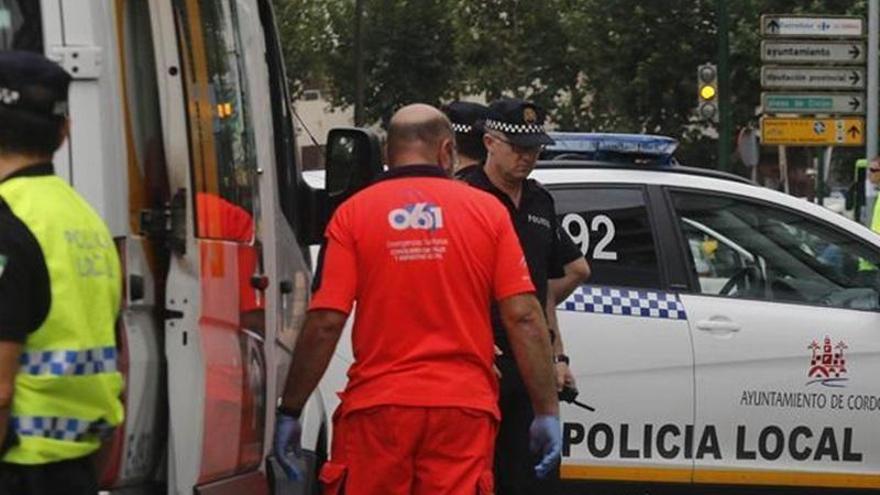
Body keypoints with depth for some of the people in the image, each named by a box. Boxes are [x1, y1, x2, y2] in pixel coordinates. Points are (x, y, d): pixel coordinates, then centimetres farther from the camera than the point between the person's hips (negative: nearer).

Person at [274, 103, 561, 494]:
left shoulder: (353, 213, 2)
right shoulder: (487, 211, 5)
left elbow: (324, 323, -5)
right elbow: (523, 318, -2)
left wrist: (289, 411, 1)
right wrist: (547, 411, 3)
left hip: (376, 406, 0)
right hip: (464, 409, 1)